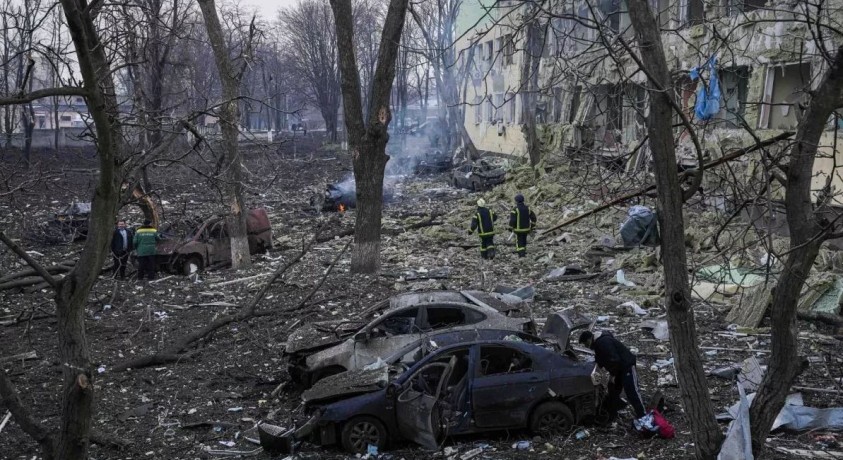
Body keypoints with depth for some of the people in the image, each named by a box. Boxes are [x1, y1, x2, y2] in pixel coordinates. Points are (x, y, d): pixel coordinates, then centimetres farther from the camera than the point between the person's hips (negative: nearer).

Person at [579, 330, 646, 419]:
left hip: (627, 366, -11)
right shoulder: (598, 342, 8)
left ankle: (643, 417, -5)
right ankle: (611, 414, 27)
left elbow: (614, 360, -29)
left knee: (632, 392, -10)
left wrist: (613, 375, -19)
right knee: (613, 391, 15)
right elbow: (599, 360, 20)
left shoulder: (603, 342, -26)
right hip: (618, 368, 11)